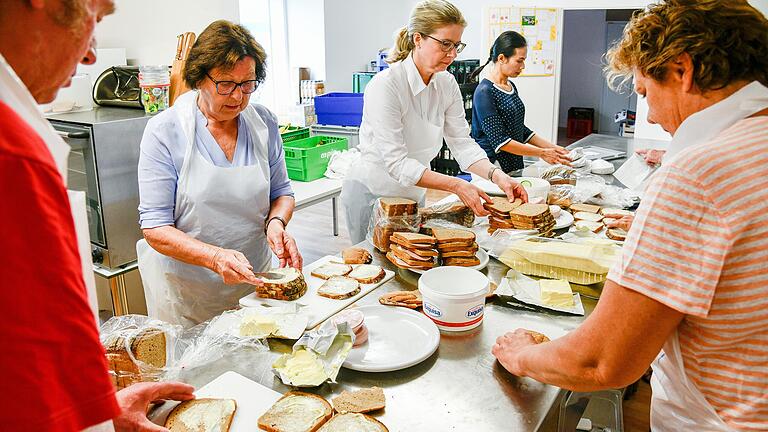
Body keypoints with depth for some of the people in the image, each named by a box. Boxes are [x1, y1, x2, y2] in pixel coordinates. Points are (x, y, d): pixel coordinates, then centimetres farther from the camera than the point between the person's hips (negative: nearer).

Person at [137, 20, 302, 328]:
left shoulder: (264, 123, -3)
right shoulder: (164, 131, -14)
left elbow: (281, 191, 8)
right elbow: (155, 229, -16)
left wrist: (276, 222, -15)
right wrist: (215, 257, -32)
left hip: (253, 280, 4)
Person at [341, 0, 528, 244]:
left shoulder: (447, 84, -2)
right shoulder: (385, 86, -23)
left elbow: (462, 143, -4)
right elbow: (396, 162, -28)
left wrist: (497, 175, -21)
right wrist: (456, 185, -33)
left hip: (413, 194, 7)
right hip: (372, 194, -6)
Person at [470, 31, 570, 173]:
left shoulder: (511, 87, 12)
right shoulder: (485, 92, -15)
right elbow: (499, 140, -19)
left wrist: (552, 148, 7)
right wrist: (541, 153, -16)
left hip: (514, 166, 8)